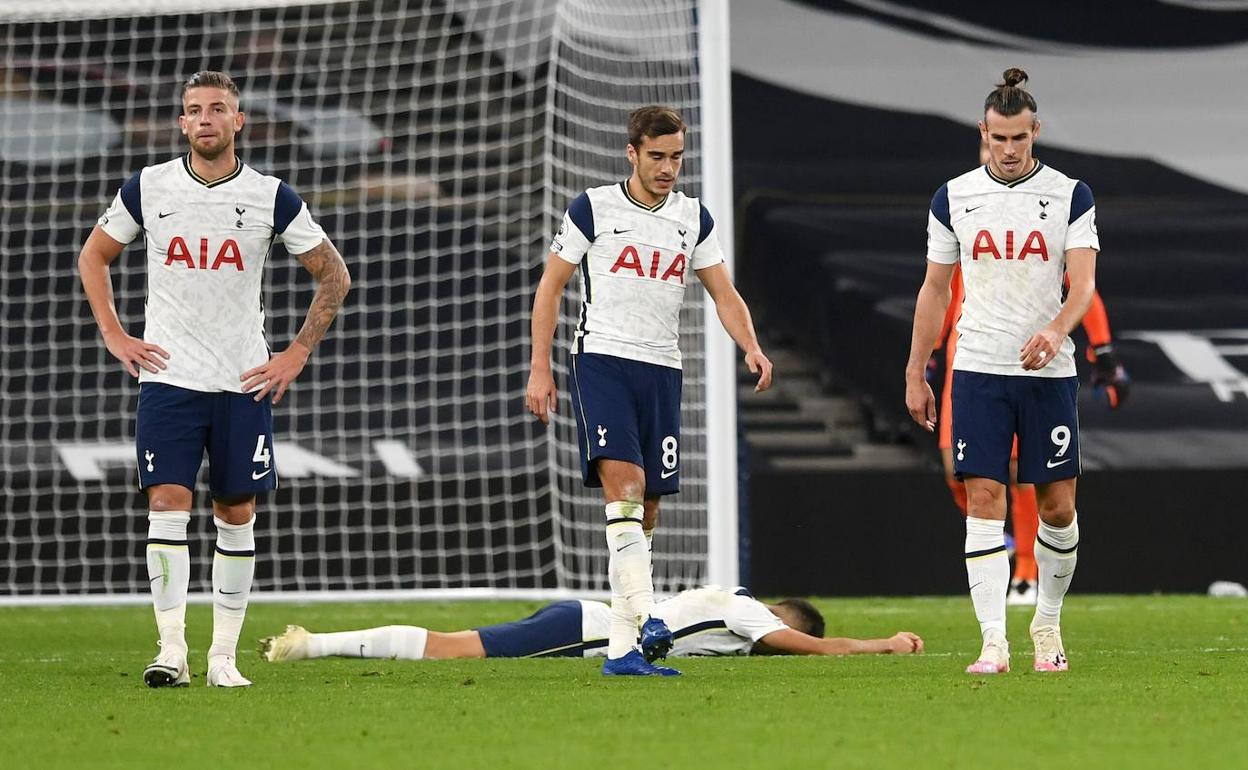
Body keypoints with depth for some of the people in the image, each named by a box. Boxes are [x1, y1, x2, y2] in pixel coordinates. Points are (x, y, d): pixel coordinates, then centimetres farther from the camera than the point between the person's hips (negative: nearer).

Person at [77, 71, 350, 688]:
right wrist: (113, 335, 5)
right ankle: (171, 653, -12)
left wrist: (296, 355, 2)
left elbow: (333, 276, 8)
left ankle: (223, 655, 10)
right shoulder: (148, 188, 2)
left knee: (236, 514, 3)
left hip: (244, 382, 1)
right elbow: (94, 256, 16)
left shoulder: (270, 197, -1)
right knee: (167, 505, -11)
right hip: (167, 377, 0)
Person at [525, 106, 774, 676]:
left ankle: (622, 650, 7)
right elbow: (550, 288, 3)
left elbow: (724, 294, 12)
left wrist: (751, 348, -7)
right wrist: (540, 369, -3)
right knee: (624, 484, -23)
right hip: (602, 359, -5)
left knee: (645, 513, 3)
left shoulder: (693, 218, 12)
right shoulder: (593, 209, 0)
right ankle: (645, 619, -33)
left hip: (662, 371, 5)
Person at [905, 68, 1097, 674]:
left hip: (1049, 370, 0)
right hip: (978, 370, 1)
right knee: (984, 501, -8)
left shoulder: (1070, 196, 1)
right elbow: (935, 289, 12)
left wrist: (1055, 331, -29)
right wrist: (915, 374, 10)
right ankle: (993, 643, -11)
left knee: (1058, 506, 1)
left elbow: (1083, 282, -8)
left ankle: (1048, 624, 23)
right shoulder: (954, 198, 6)